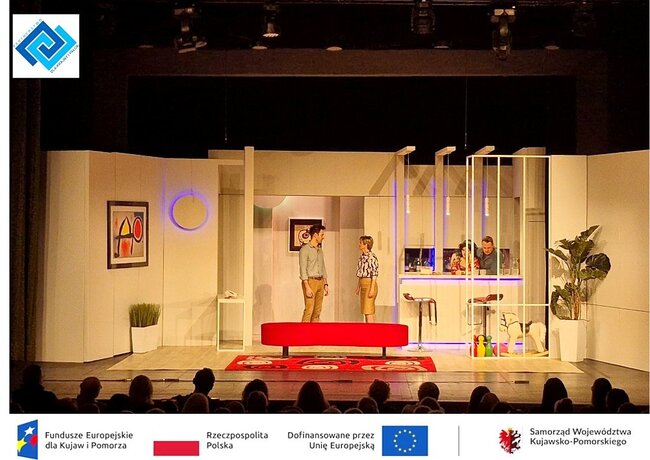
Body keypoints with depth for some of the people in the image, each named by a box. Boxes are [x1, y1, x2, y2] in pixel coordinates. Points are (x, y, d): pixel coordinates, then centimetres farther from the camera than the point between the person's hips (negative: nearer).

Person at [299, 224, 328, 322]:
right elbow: (303, 270, -14)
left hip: (320, 281, 7)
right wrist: (307, 287, -20)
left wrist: (325, 284, 14)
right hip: (310, 281, -7)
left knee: (317, 310, 6)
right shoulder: (305, 249, -9)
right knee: (309, 310, -11)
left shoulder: (320, 249, 15)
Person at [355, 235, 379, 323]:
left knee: (368, 312, -9)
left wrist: (372, 289, -19)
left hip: (369, 284, -9)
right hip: (362, 285, 9)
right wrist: (358, 287, 18)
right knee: (365, 312, 10)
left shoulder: (371, 257, -14)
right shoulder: (362, 256, 12)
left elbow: (374, 274, -15)